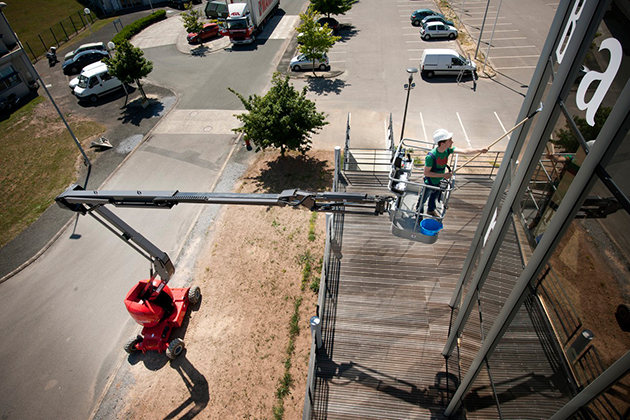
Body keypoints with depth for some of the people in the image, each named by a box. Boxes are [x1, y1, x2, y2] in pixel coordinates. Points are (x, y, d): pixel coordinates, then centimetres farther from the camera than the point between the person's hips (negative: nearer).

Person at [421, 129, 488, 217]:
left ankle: (431, 210, 58)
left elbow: (464, 151, -18)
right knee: (423, 199, 18)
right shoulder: (431, 156, -36)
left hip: (439, 181, 7)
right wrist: (443, 175, -30)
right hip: (430, 183, -7)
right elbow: (426, 173, -30)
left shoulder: (448, 150, -17)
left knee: (434, 197, 31)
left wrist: (479, 150, -31)